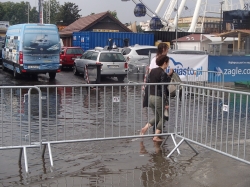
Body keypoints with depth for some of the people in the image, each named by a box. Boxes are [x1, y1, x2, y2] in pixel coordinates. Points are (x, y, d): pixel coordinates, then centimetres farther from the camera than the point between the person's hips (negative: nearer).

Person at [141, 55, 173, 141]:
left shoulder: (153, 70, 6)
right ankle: (156, 137, 8)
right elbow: (163, 89, -18)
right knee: (162, 118, 10)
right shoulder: (163, 74, -15)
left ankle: (145, 128, 6)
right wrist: (166, 103, -14)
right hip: (159, 98, -7)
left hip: (151, 97, 7)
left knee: (157, 117, 22)